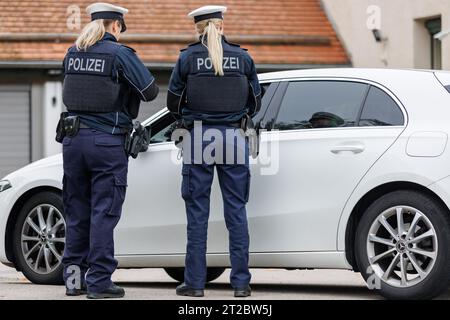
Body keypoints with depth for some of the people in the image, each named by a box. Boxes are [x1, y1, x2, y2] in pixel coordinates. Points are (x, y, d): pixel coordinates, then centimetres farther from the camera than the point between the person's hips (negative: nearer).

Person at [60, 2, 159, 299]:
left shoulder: (72, 54, 10)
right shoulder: (119, 54, -8)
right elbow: (150, 91, -7)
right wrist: (130, 84, 13)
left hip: (73, 138, 5)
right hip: (107, 140, -5)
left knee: (77, 211, 12)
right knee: (103, 213, -2)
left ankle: (74, 277, 15)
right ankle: (99, 281, -2)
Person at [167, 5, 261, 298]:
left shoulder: (188, 58, -1)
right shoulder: (242, 57, 4)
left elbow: (173, 103, 4)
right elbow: (255, 103, 12)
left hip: (198, 138, -1)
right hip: (234, 138, 1)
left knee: (197, 212, 4)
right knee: (236, 210, 5)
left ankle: (195, 282, 4)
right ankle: (241, 282, 5)